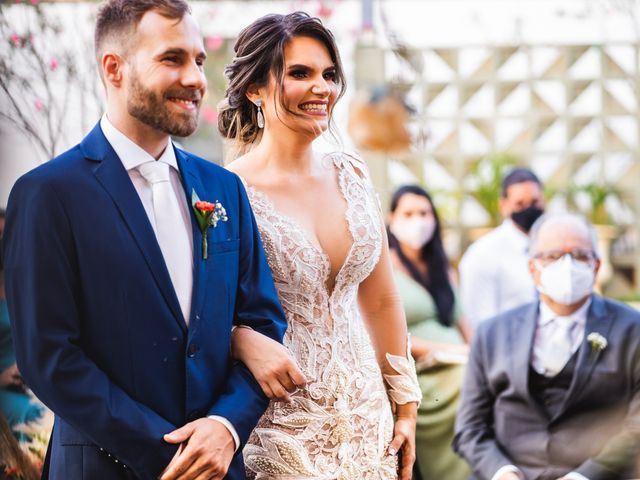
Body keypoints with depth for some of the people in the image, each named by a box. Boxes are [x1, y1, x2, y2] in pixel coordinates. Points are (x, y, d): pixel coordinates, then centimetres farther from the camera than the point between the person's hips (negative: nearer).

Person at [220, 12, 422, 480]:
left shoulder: (351, 175, 5)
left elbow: (382, 302, 12)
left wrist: (406, 404, 12)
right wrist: (245, 340, -26)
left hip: (366, 412, 5)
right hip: (282, 420, -5)